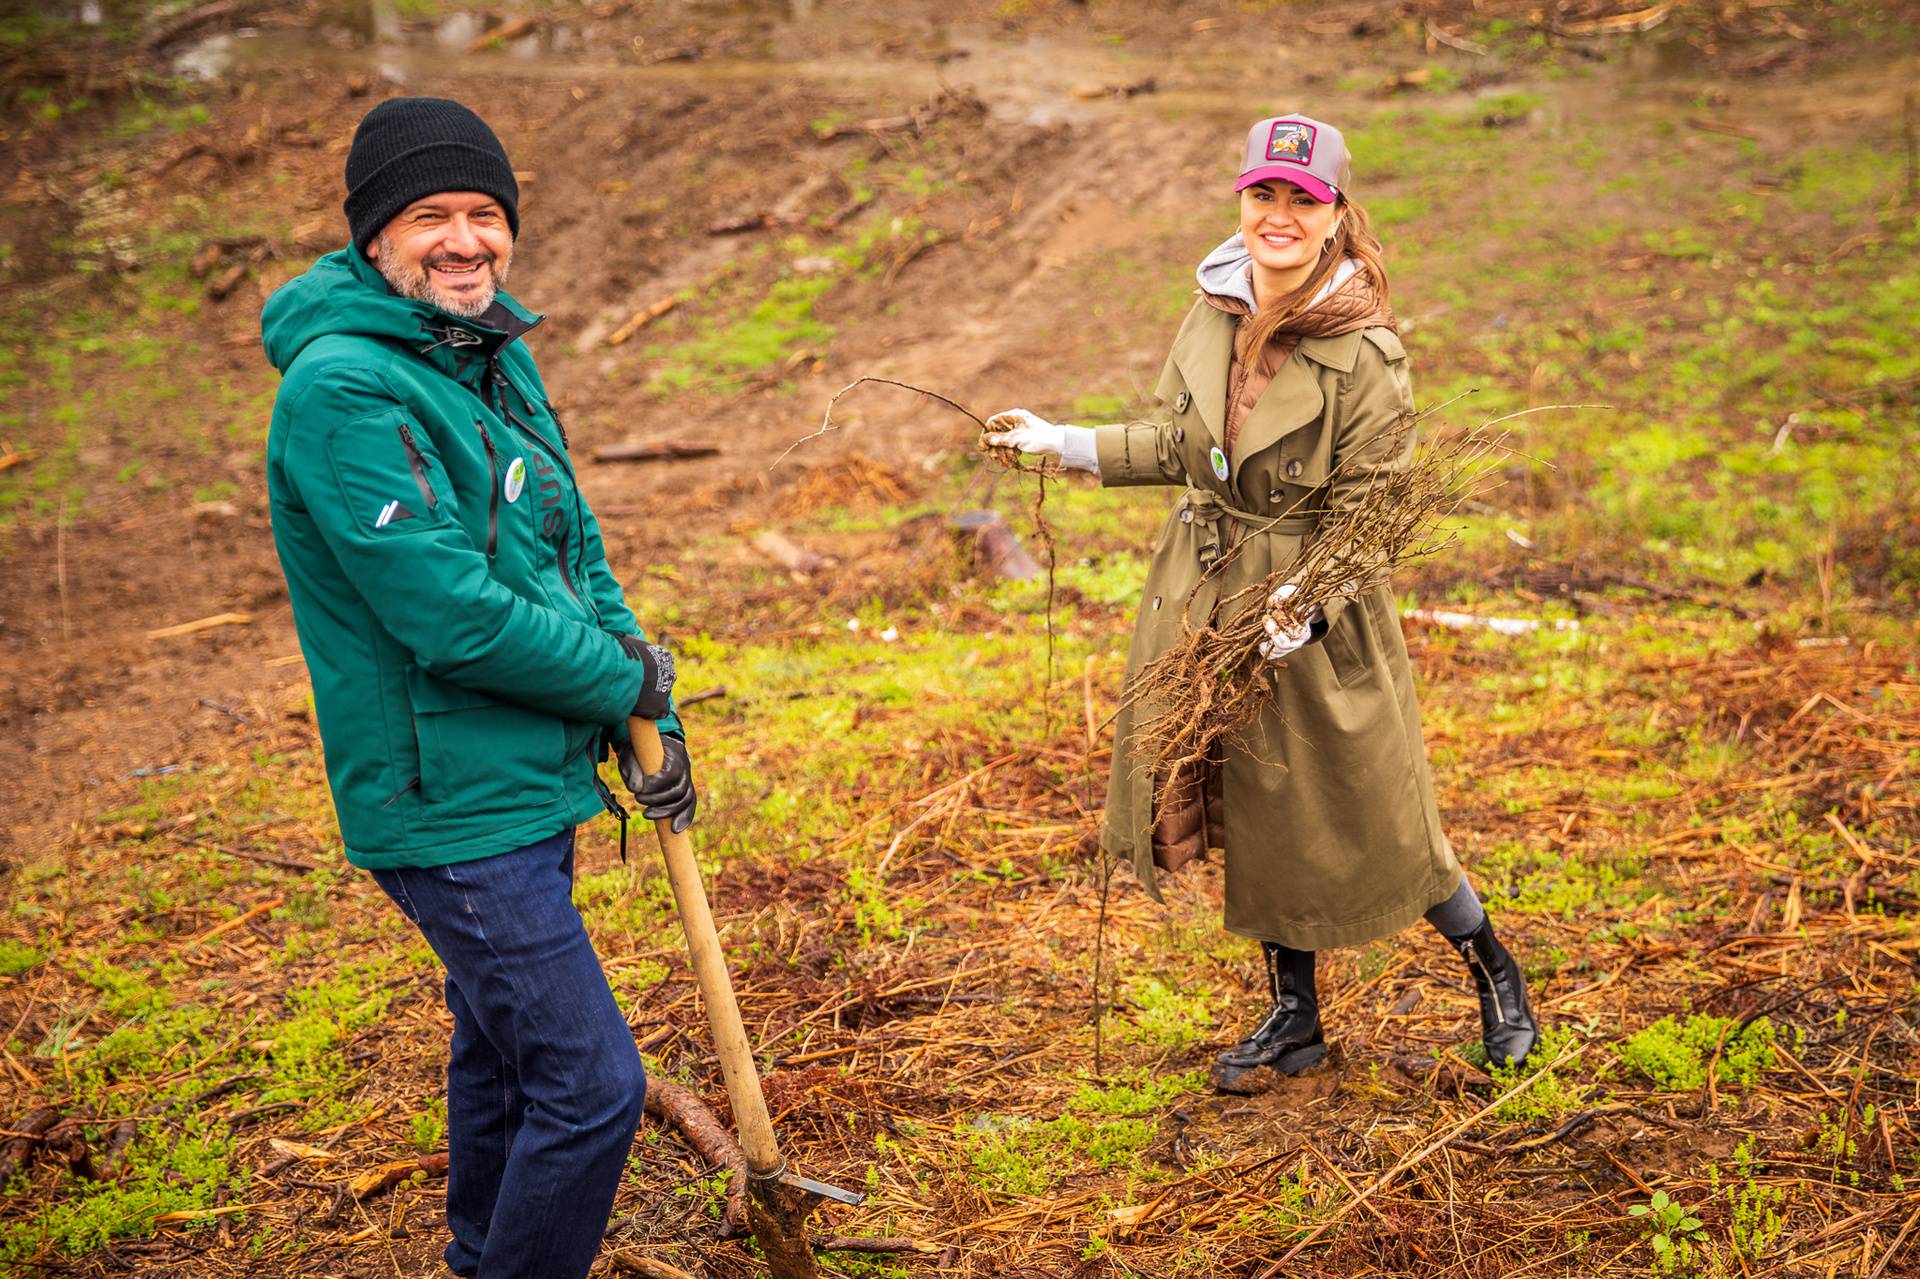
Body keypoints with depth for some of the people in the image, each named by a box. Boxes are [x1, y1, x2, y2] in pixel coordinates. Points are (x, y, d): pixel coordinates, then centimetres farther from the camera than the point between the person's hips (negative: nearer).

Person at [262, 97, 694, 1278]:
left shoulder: (498, 354, 8)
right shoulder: (344, 391, -21)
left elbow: (574, 549, 14)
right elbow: (454, 616, -26)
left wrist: (651, 724, 5)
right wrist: (625, 680, -12)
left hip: (527, 782, 10)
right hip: (452, 811, -10)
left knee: (506, 1052, 25)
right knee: (591, 1085, -7)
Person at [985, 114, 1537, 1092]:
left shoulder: (1366, 355, -17)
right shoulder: (1215, 310, 0)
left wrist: (1305, 604, -26)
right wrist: (1065, 443, 11)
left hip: (1318, 605, -5)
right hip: (1207, 590, 6)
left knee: (1365, 820, 5)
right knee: (1255, 814, 14)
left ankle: (1494, 972, 32)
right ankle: (1293, 1018, 32)